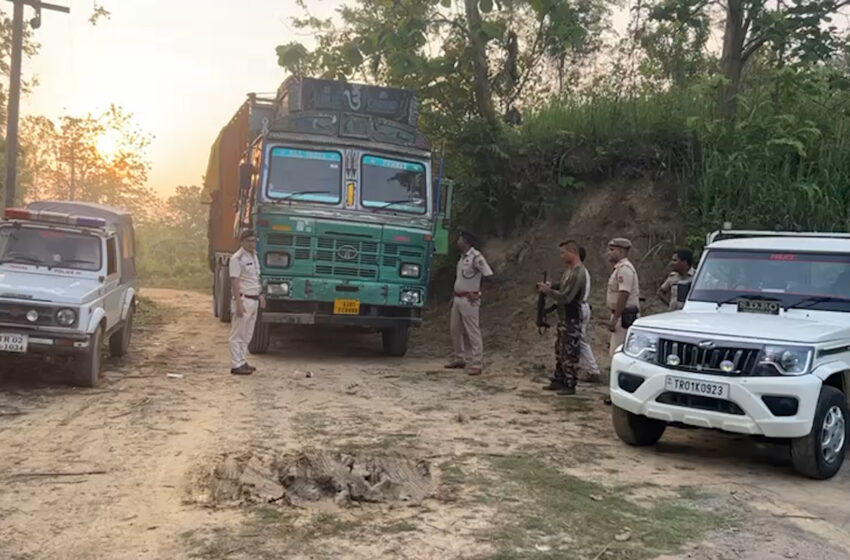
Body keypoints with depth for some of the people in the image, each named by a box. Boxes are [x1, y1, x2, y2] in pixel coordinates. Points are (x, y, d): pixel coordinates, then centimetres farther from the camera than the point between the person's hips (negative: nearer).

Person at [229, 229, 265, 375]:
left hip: (254, 300, 9)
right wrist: (238, 303, -22)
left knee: (247, 335, 14)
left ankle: (242, 361, 22)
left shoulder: (254, 256, 15)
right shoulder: (237, 258, -12)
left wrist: (261, 295, 20)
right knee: (238, 335, -3)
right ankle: (236, 365, 0)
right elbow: (235, 282, -17)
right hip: (243, 299, -9)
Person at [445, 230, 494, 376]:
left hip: (469, 300, -9)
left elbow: (489, 276, -17)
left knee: (473, 332, -7)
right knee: (455, 330, 13)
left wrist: (477, 294, -15)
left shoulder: (476, 257, -14)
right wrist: (454, 296, 17)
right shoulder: (463, 257, 14)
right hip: (458, 298, 9)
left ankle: (477, 364, -5)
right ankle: (460, 359, 24)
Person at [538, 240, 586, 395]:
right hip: (564, 317, 10)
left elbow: (565, 297, -23)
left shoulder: (578, 273, -20)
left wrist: (547, 290, -15)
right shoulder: (569, 270, 11)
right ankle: (559, 380, 26)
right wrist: (550, 287, 4)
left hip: (572, 319, -10)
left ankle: (570, 385, 5)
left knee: (570, 352, -3)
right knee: (560, 350, 16)